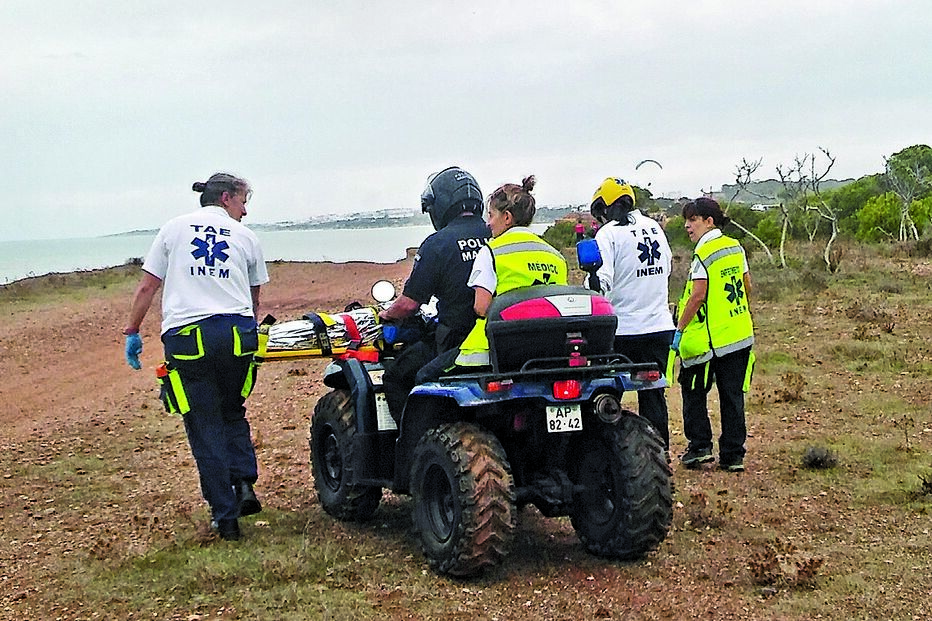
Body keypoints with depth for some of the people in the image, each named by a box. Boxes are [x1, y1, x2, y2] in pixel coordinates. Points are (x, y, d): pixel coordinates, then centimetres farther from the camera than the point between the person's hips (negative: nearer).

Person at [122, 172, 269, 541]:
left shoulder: (174, 228, 11)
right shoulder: (245, 237, 13)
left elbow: (147, 286, 7)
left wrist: (132, 331, 14)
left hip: (187, 336, -1)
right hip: (237, 332, 1)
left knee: (205, 428, 4)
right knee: (232, 414, 23)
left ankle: (226, 516, 4)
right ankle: (243, 483, 2)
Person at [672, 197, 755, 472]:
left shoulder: (703, 254, -14)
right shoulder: (736, 248, 9)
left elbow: (698, 296, -20)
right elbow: (747, 287, 15)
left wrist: (679, 330, -14)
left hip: (708, 339, -7)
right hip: (740, 336, 7)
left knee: (694, 392, 9)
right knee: (732, 396, 9)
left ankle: (699, 446, 6)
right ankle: (733, 455, 10)